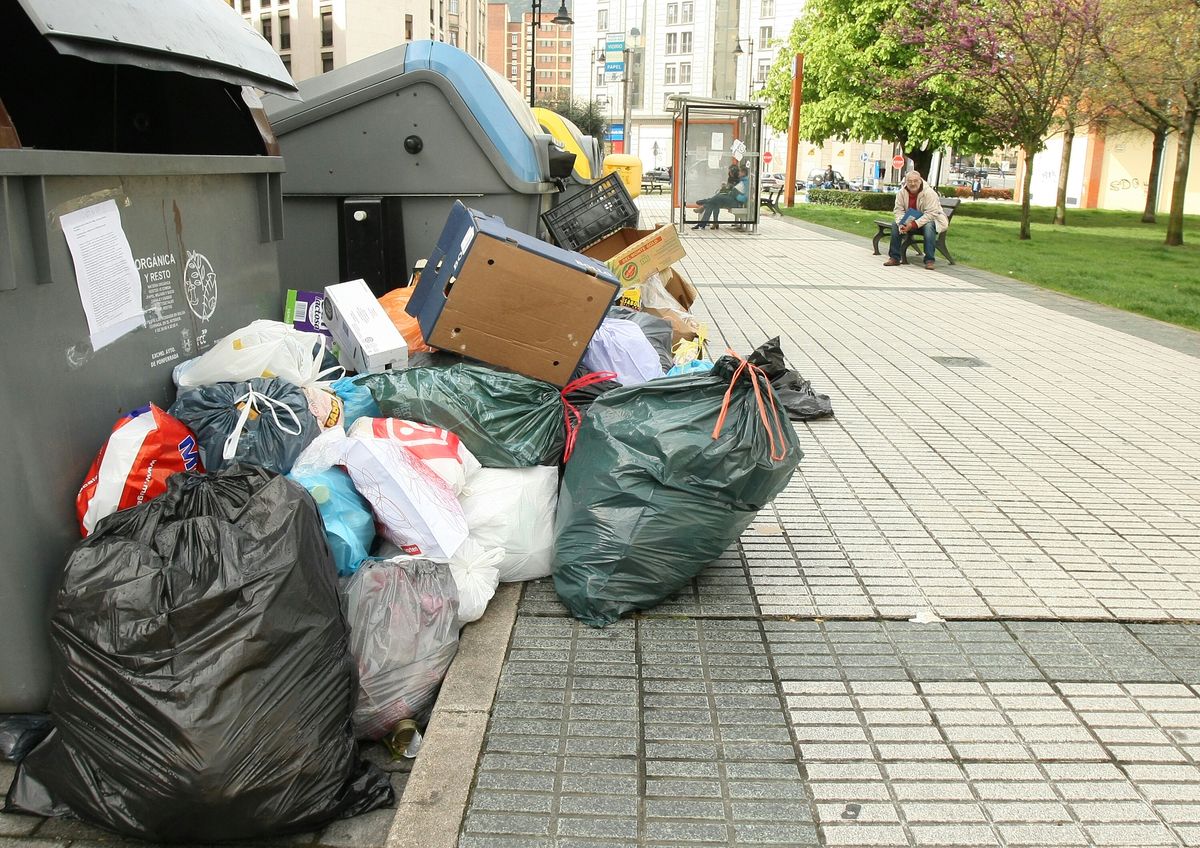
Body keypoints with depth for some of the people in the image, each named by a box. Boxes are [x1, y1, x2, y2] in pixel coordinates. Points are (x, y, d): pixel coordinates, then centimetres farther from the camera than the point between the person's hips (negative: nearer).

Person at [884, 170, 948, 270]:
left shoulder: (929, 193, -24)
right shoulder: (901, 192, -8)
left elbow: (930, 214, -29)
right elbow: (898, 210, -7)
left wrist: (914, 224, -37)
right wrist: (902, 224, -28)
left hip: (930, 219, -5)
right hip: (909, 220, 5)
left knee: (929, 226, -37)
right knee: (895, 225, -18)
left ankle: (929, 260, -33)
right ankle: (894, 257, -11)